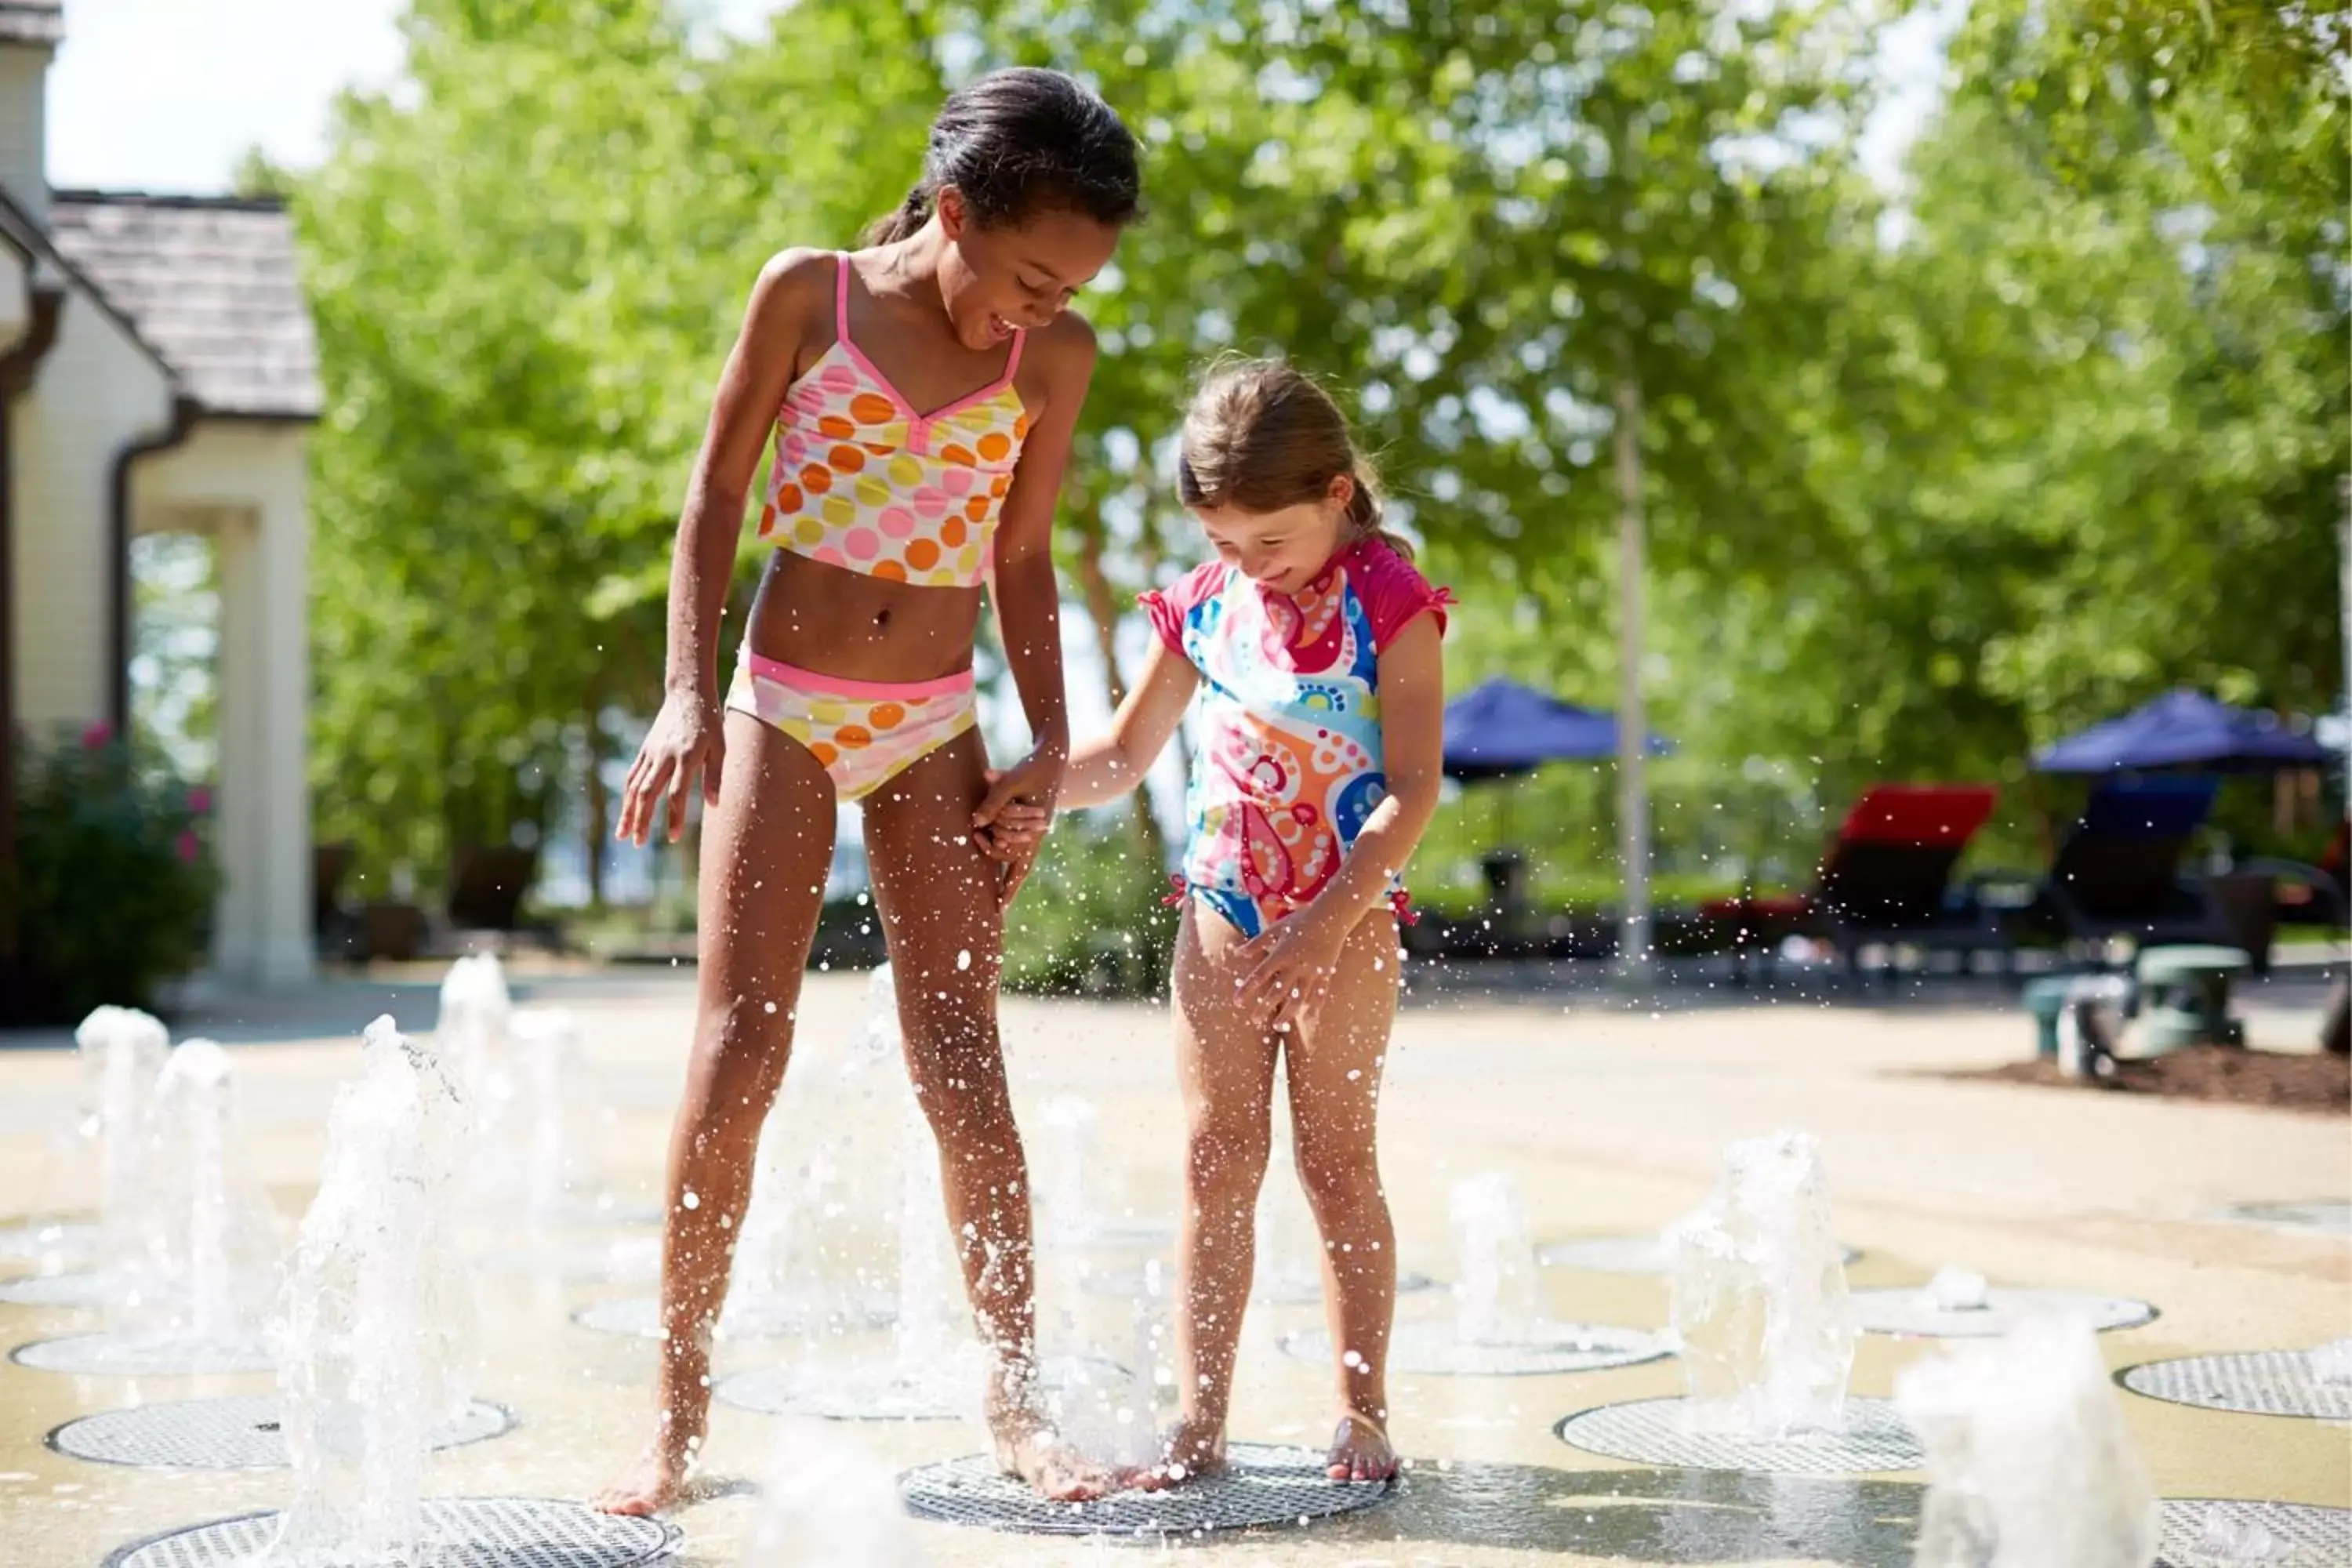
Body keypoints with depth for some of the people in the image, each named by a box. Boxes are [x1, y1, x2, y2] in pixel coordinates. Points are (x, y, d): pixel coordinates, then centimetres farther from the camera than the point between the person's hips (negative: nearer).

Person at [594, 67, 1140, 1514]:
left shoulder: (1056, 359, 1)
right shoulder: (809, 294, -5)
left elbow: (1023, 561, 10)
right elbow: (716, 493, 0)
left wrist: (1048, 749, 5)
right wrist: (688, 694, -8)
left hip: (934, 729, 2)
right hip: (782, 711, -2)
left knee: (964, 1065, -2)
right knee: (738, 1052, -6)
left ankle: (1019, 1402, 5)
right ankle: (680, 1412, 3)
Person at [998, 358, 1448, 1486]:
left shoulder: (1389, 600, -8)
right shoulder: (1204, 604, 7)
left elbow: (1412, 788, -14)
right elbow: (1123, 754, 17)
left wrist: (1325, 922, -23)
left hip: (1346, 918, -4)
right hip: (1219, 913, 4)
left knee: (1336, 1160, 1)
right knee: (1216, 1159, 3)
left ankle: (1362, 1412, 11)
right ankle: (1198, 1418, 7)